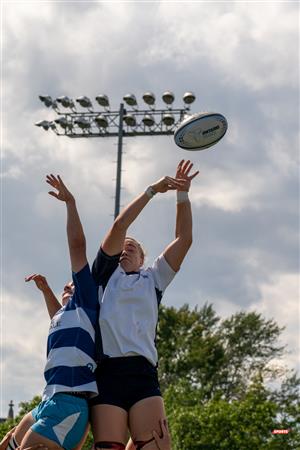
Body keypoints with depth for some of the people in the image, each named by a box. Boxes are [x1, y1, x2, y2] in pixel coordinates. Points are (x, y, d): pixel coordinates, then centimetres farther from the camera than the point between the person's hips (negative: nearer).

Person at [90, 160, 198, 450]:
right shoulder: (105, 274, 19)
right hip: (107, 371, -2)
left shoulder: (153, 280, 26)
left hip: (143, 373, 2)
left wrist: (182, 193, 14)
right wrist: (153, 190, 6)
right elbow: (119, 227, 7)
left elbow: (184, 239, 19)